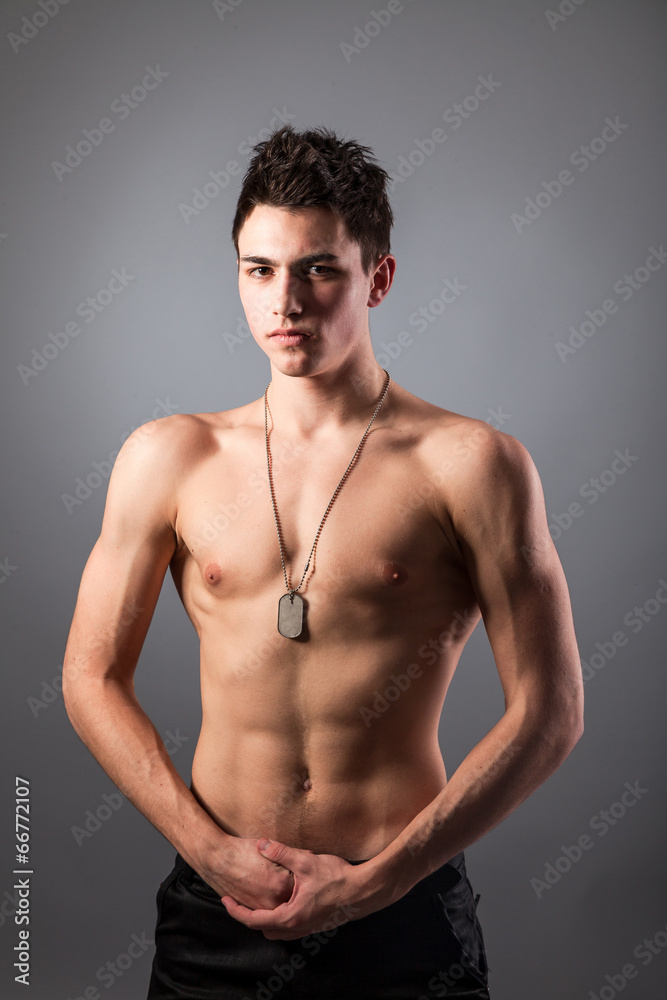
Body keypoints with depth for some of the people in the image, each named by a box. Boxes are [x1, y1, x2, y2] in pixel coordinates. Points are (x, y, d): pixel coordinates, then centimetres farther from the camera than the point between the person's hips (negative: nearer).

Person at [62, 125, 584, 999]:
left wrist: (378, 879, -11)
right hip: (213, 902, 2)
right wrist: (208, 848, -6)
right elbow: (92, 680, 4)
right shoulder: (168, 459, 0)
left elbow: (549, 714, -7)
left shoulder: (470, 464, -7)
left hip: (405, 912, -1)